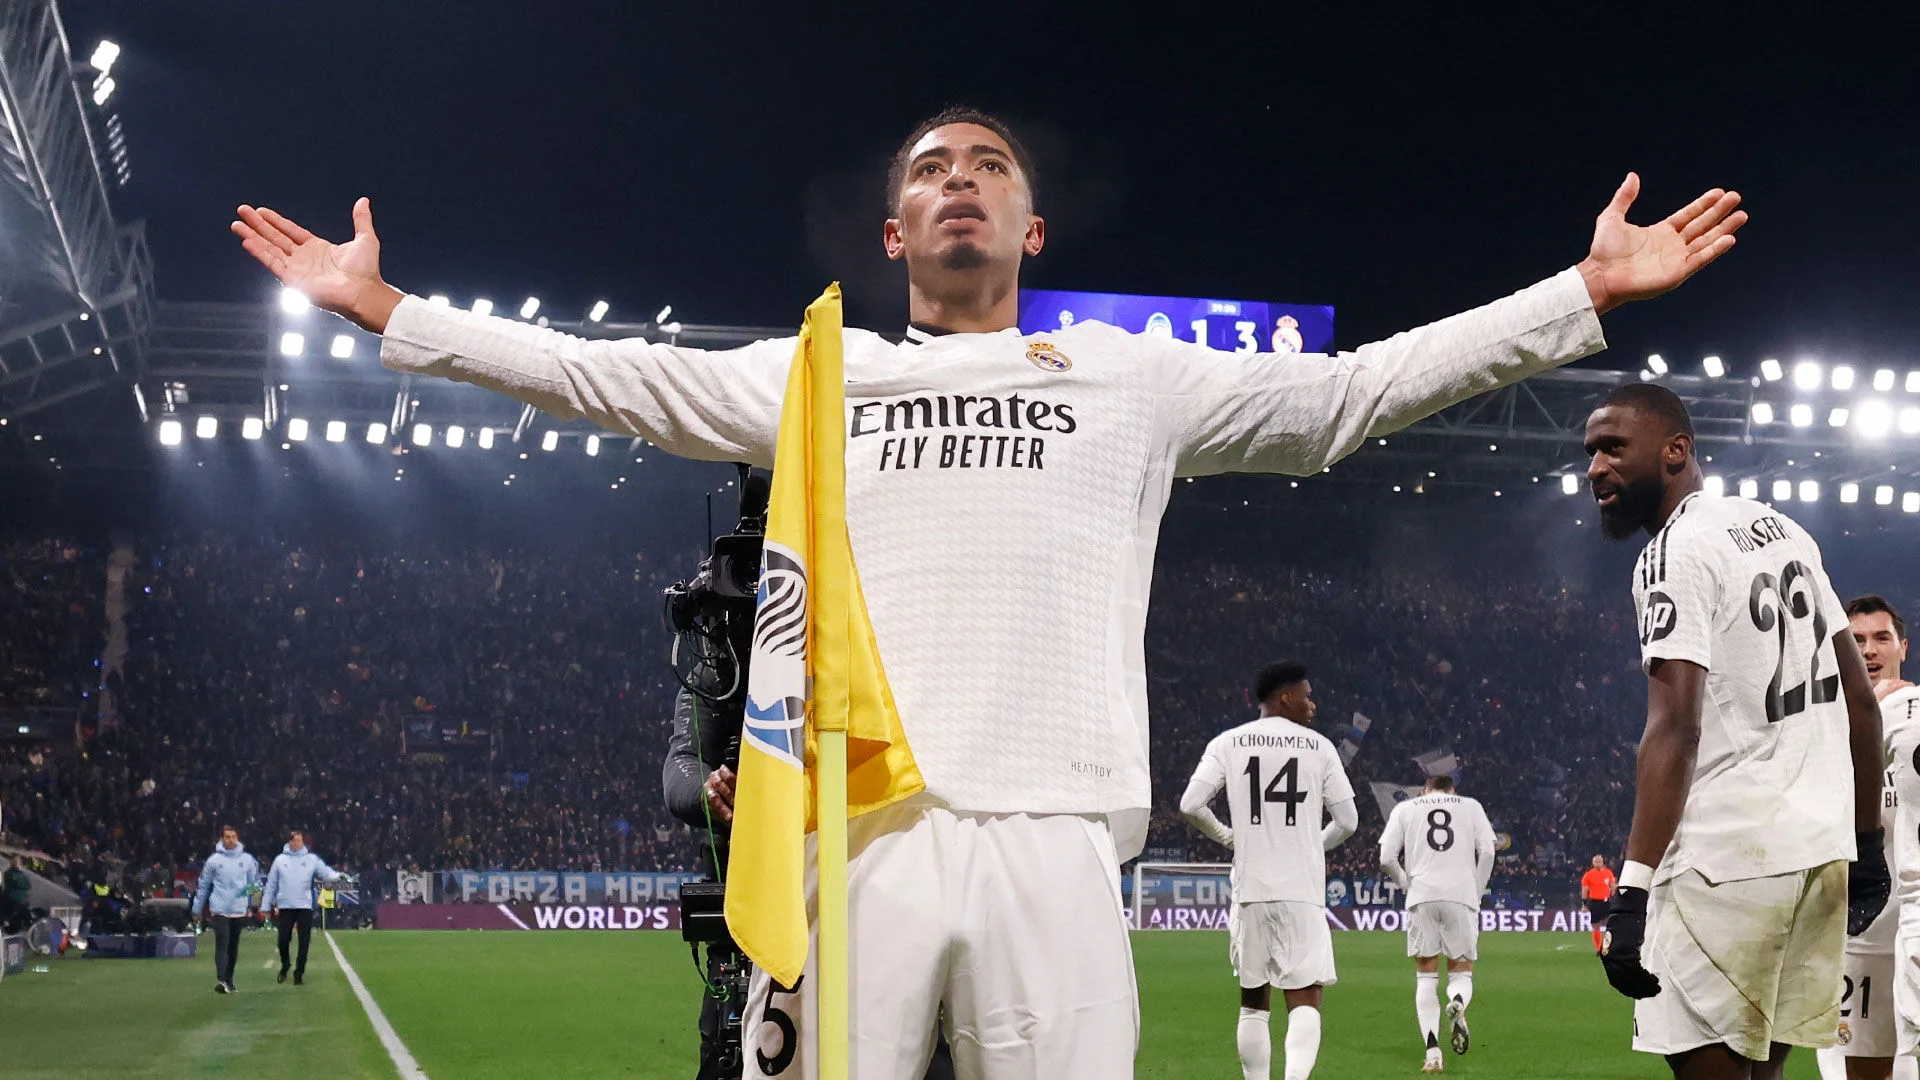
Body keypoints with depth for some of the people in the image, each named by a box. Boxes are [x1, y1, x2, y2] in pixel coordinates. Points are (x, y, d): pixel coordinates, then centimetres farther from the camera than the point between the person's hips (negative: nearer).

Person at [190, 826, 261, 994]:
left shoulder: (247, 860, 6)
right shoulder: (214, 860, 2)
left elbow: (255, 880, 14)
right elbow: (203, 885, 8)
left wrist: (254, 889, -8)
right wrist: (197, 909, 10)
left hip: (239, 910, 3)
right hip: (219, 910, -3)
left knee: (233, 947, 9)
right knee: (222, 944, -14)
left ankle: (229, 980, 19)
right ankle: (221, 980, -23)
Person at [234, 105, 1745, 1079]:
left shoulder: (1133, 379, 19)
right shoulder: (816, 375, 21)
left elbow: (1360, 389, 18)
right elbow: (599, 374, 22)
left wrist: (1590, 292, 15)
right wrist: (381, 306, 20)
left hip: (1051, 839, 0)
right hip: (850, 830, 1)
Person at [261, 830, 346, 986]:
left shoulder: (312, 859, 7)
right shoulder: (280, 860, 9)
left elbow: (326, 872, -3)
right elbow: (271, 884, 12)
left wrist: (338, 875, -25)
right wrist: (266, 905, 9)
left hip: (305, 907, -1)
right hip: (285, 907, 1)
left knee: (304, 942, -1)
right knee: (283, 940, 1)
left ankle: (299, 972, 9)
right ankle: (285, 966, 26)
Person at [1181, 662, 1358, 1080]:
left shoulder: (1227, 743, 5)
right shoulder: (1319, 746, 3)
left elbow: (1190, 805, -4)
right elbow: (1347, 821, 5)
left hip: (1249, 889, 2)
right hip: (1302, 890, -2)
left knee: (1254, 1001, 14)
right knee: (1304, 999, -3)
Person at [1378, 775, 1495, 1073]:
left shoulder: (1405, 808, 17)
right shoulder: (1471, 806, 18)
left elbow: (1387, 859, 8)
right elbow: (1487, 852, 5)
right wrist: (1478, 892, 14)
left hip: (1422, 897, 0)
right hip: (1462, 895, 0)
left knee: (1426, 977, 7)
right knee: (1461, 972, 10)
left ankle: (1432, 1053, -8)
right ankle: (1458, 1004, -27)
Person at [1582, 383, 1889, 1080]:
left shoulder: (1678, 552, -10)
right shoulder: (1785, 530, 16)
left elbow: (1676, 728, -21)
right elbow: (1859, 701, 17)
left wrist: (1632, 890, -26)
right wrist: (1867, 845, 22)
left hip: (1730, 852, -9)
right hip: (1824, 845, 9)